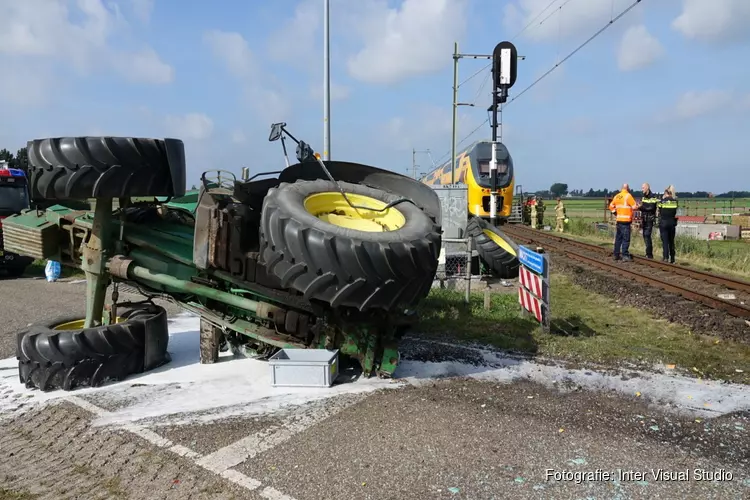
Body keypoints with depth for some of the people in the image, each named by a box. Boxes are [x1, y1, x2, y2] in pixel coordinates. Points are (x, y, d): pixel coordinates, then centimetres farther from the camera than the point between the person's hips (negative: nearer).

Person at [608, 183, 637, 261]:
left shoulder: (617, 196, 10)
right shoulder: (628, 195, -10)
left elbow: (611, 206, 17)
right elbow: (634, 206, -14)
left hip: (619, 220, 7)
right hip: (626, 220, -7)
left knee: (618, 238, 13)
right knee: (626, 238, -5)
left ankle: (616, 254, 17)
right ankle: (625, 255, -6)